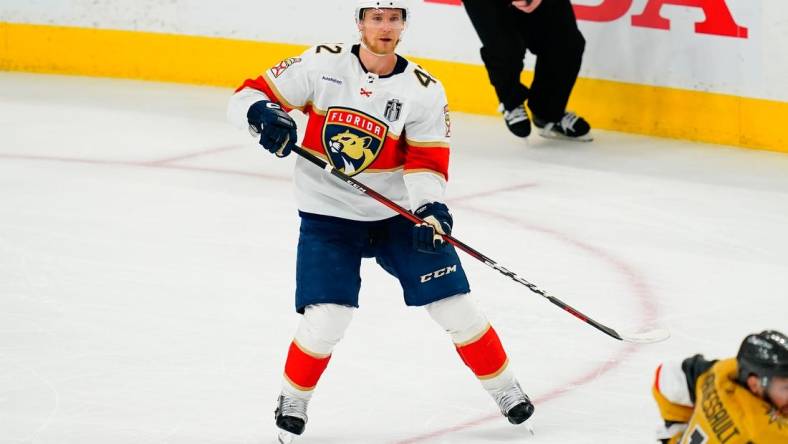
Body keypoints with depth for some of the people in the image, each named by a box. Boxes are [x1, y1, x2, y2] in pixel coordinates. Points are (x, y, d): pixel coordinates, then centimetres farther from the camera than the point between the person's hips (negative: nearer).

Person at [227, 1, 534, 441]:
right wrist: (264, 115, -28)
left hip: (399, 212, 2)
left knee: (456, 306, 1)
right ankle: (293, 399, 12)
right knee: (326, 320, -15)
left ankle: (504, 387, 23)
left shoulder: (424, 90, -8)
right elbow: (251, 93, -5)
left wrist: (431, 209, -29)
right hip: (329, 214, -1)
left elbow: (426, 160, -11)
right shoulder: (322, 65, -9)